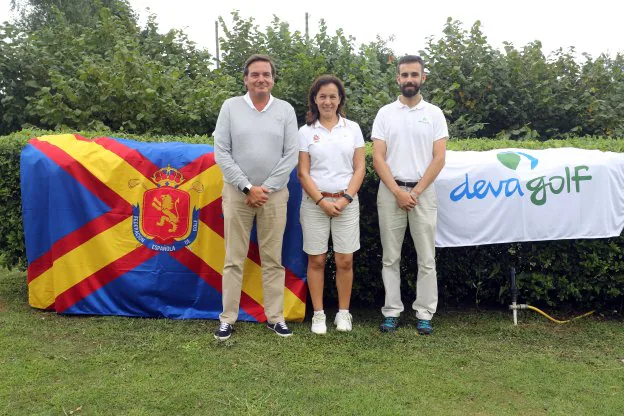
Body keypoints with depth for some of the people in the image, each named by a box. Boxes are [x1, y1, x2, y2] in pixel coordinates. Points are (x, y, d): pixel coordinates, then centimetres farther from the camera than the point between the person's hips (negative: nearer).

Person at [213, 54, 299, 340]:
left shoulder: (286, 110, 3)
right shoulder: (230, 107, 1)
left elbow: (291, 155, -1)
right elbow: (221, 152, -3)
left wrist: (266, 188, -9)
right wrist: (247, 187, -10)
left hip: (274, 194, 1)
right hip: (237, 192, 0)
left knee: (273, 260, 7)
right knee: (234, 259, 4)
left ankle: (275, 317, 17)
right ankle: (228, 318, 14)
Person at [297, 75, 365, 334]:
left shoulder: (352, 128, 7)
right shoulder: (306, 131, 3)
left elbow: (359, 169, 4)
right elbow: (303, 173, 0)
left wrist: (345, 198, -8)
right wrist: (322, 201, -9)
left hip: (346, 202, 1)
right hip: (314, 202, -1)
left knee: (345, 261, 2)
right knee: (316, 260, 3)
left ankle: (343, 312, 15)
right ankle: (318, 313, 14)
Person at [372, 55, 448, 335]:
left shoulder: (434, 114, 3)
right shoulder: (385, 113, 4)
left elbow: (439, 158, -3)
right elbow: (378, 157, -2)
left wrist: (416, 191, -10)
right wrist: (397, 191, -11)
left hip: (423, 191, 0)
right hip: (390, 191, 1)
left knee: (426, 258, 3)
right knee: (390, 257, 6)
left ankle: (424, 314, 13)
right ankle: (391, 311, 15)